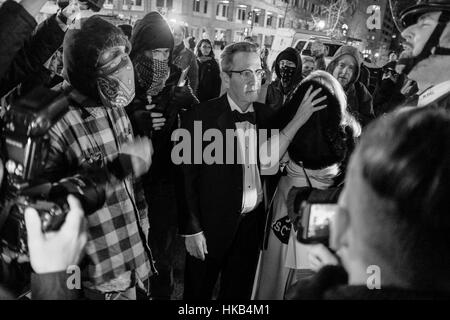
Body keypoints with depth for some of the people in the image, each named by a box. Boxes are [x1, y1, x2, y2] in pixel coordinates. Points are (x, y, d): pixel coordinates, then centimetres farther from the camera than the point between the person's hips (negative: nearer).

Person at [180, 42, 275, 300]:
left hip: (254, 222, 4)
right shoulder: (201, 117, -13)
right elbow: (187, 177, -11)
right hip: (212, 225, -3)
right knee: (199, 292, 16)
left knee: (239, 291, 21)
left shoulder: (266, 115, 0)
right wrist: (192, 228, -12)